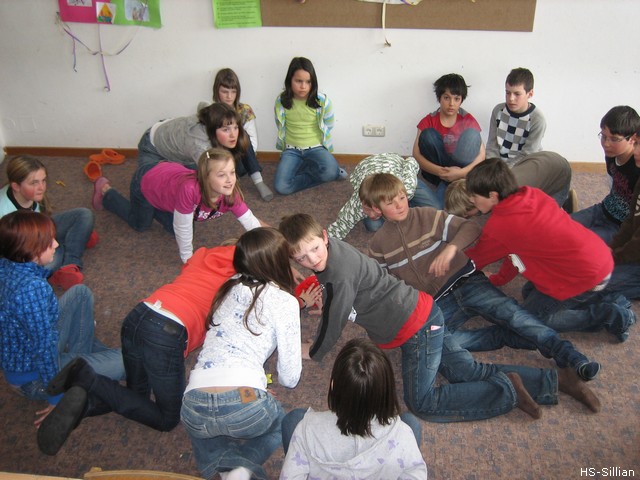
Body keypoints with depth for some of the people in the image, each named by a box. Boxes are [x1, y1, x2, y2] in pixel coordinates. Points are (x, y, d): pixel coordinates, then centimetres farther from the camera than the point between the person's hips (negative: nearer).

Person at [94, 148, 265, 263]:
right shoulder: (189, 189, -47)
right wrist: (188, 259, -21)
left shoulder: (231, 193, -31)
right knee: (140, 225, 22)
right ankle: (106, 191, 41)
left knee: (172, 229, 20)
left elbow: (251, 222, -25)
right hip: (144, 181, -5)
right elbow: (183, 228, -34)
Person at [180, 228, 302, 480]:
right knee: (281, 424, 31)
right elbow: (289, 378, 3)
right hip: (243, 402, -4)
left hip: (193, 405, 4)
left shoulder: (231, 287, 16)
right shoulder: (285, 302, 1)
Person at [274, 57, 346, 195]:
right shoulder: (281, 101, -6)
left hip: (316, 147, -1)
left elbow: (328, 125, 4)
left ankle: (299, 168, -5)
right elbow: (280, 127, 9)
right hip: (291, 150, 1)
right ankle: (320, 174, -3)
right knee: (281, 187, -23)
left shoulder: (322, 101, -11)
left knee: (330, 172, -35)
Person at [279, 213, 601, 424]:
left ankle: (507, 391, -3)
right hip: (422, 315, 9)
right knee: (469, 373, 8)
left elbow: (334, 323, -14)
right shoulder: (330, 251, 3)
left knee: (422, 404, -10)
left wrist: (313, 353, 2)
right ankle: (557, 381, 11)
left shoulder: (339, 275, -25)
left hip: (416, 326, -9)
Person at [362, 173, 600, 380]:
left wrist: (451, 247, -26)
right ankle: (514, 338, -22)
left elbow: (471, 227, -6)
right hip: (437, 304, 1)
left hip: (466, 282, -1)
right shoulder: (378, 246, 10)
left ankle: (569, 356, -32)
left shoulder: (427, 216, 2)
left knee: (509, 310, -28)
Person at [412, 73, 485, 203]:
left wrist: (461, 172, -26)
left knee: (471, 134, -21)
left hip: (462, 172, 0)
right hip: (435, 172, 0)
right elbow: (416, 155, -12)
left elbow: (481, 155, -7)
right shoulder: (428, 121, -2)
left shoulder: (468, 120, -1)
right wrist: (440, 171, -27)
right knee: (428, 134, -22)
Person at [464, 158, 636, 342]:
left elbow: (474, 259, 0)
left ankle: (608, 314, 0)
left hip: (585, 275, -8)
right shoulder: (531, 195, 1)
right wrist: (497, 279, 19)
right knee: (530, 292, 20)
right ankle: (604, 299, 15)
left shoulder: (498, 226, -21)